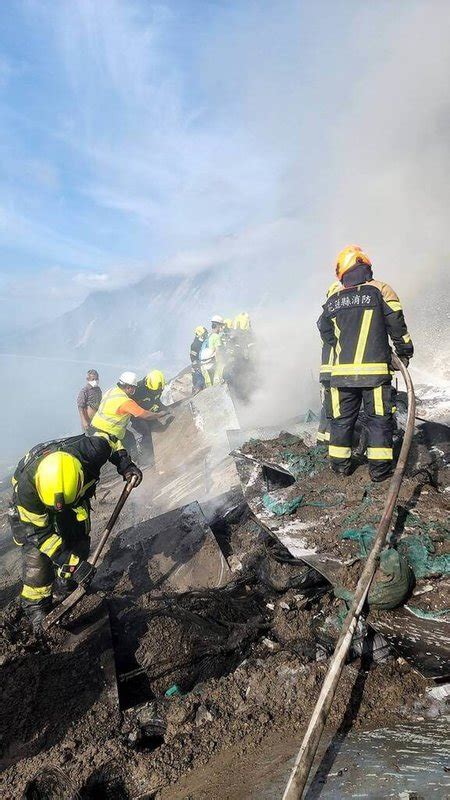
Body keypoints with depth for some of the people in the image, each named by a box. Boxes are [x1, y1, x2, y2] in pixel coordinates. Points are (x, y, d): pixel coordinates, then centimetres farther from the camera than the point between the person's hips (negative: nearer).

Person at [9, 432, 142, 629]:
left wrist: (125, 465, -25)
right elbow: (39, 532, -31)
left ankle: (67, 584, 24)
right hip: (32, 499, -3)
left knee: (79, 539, 1)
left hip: (78, 494, 3)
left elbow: (107, 439, -15)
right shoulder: (26, 485, -43)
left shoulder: (90, 452, -42)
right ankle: (36, 606, 2)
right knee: (36, 549, -13)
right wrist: (71, 563, -35)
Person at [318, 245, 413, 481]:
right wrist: (405, 352, 13)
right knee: (379, 418, 6)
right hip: (374, 369, -3)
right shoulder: (380, 290, -1)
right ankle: (379, 467, 8)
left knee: (342, 418, 14)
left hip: (341, 371, 3)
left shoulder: (332, 301, 9)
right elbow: (397, 325, 0)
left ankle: (340, 463, 20)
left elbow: (326, 333, 17)